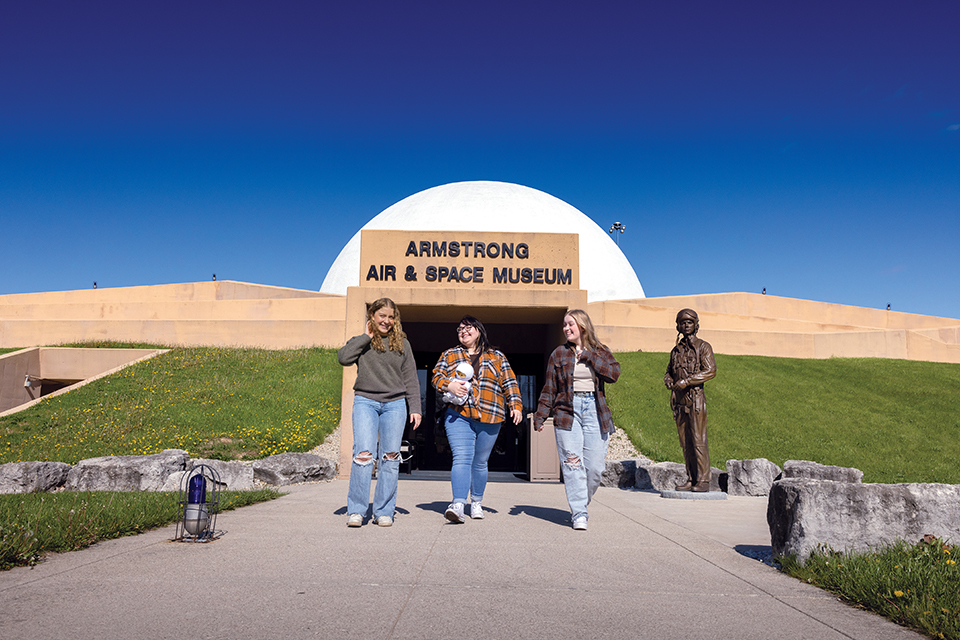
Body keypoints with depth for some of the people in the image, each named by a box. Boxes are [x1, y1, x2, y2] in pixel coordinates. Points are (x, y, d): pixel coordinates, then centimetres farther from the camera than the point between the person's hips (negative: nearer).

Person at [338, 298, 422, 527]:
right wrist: (366, 337, -4)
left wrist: (415, 408, 7)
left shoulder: (402, 343, 14)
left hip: (395, 404, 2)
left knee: (390, 457, -1)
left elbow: (411, 379, 13)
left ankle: (384, 512, 8)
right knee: (364, 453, -14)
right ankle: (356, 510, -4)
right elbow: (343, 358, -10)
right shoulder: (361, 342, 10)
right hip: (365, 402, -2)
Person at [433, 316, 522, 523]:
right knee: (461, 458, -16)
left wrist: (516, 405, 1)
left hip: (489, 419, 1)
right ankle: (458, 504, -23)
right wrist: (449, 385, -13)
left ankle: (476, 502, 26)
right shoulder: (449, 355, 14)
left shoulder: (496, 357, 13)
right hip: (458, 416, -1)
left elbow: (509, 383, 12)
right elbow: (436, 376, 7)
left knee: (480, 462, 9)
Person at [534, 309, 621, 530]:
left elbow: (614, 374, -7)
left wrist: (589, 355, -8)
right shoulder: (559, 354, 10)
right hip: (567, 411, -1)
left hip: (595, 411, 1)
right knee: (573, 464, -7)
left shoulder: (600, 352, 11)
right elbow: (549, 388, 9)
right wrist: (540, 416, 2)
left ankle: (581, 504, 21)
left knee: (595, 466, -1)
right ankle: (579, 514, -2)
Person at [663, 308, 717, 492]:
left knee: (698, 439, -9)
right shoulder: (677, 350, 19)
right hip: (679, 399, 6)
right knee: (685, 442, 5)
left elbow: (710, 370, -9)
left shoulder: (703, 347, 3)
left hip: (695, 397, -6)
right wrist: (668, 380, 4)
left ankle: (703, 480, -4)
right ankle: (691, 479, 10)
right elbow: (669, 371, 28)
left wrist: (687, 381, -15)